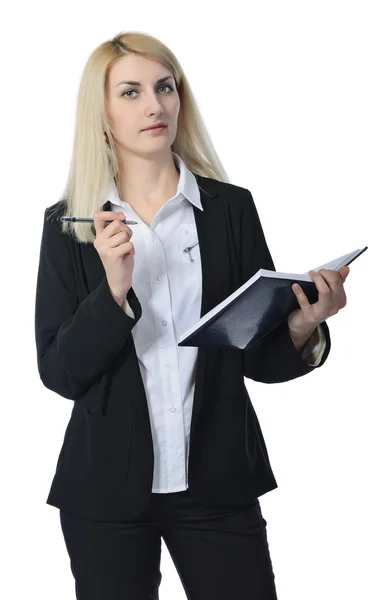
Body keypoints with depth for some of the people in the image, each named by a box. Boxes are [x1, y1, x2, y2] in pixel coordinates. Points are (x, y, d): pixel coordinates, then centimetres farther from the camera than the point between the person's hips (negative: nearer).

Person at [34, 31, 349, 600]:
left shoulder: (231, 208, 0)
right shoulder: (68, 224, -1)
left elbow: (260, 359, 2)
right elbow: (59, 372, -6)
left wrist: (302, 330, -19)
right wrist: (114, 291, -20)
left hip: (218, 482, 0)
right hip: (108, 485, 0)